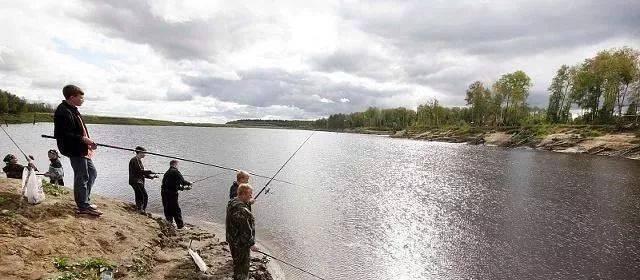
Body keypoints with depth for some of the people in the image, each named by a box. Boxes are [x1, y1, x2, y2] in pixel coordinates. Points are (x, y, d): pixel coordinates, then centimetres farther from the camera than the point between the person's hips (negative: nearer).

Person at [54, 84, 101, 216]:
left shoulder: (72, 110, 14)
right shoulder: (63, 112, -19)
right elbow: (63, 135, -24)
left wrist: (88, 141, 11)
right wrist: (83, 139, -23)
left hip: (82, 150, 10)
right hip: (75, 150, -10)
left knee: (92, 173, 18)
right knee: (82, 177, -1)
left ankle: (85, 200, 29)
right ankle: (83, 206, 10)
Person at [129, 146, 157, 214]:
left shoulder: (139, 160, 20)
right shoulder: (134, 160, -11)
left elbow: (141, 173, 21)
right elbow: (139, 171, -20)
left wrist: (150, 177, 11)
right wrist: (149, 172, -14)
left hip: (139, 182, 10)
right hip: (136, 181, -10)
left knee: (139, 197, 12)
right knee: (145, 196, -16)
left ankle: (138, 209, 17)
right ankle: (142, 210, -14)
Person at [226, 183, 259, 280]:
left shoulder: (232, 202, -2)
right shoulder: (242, 210, -33)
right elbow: (246, 231, -27)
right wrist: (251, 244, -18)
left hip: (232, 239, 10)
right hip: (241, 243, -10)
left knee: (237, 262, 29)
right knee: (242, 265, 10)